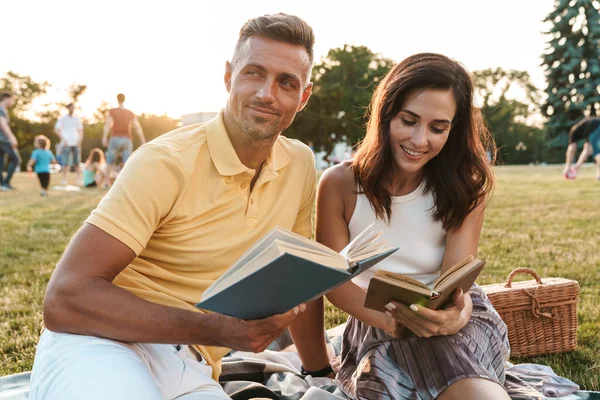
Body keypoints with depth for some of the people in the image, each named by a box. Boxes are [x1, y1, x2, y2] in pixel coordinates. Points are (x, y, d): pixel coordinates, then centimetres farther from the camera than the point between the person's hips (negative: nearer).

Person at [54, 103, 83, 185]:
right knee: (65, 163, -6)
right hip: (66, 144, -3)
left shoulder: (77, 119, 14)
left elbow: (80, 130, 19)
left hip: (75, 143, 3)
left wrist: (80, 140, 4)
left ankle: (79, 179, 4)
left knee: (77, 162, 3)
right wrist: (63, 139, -8)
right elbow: (56, 130, 0)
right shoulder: (62, 119, 3)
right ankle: (64, 179, -2)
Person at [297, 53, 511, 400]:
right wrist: (392, 319, -26)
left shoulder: (466, 186, -3)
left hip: (452, 319, 1)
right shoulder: (340, 184, -7)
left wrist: (456, 316, -36)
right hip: (378, 324, -1)